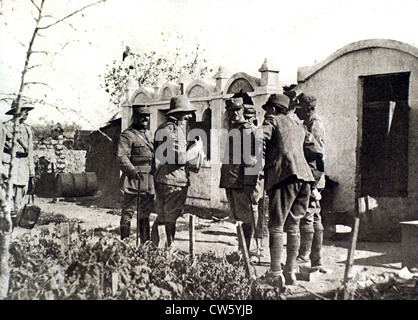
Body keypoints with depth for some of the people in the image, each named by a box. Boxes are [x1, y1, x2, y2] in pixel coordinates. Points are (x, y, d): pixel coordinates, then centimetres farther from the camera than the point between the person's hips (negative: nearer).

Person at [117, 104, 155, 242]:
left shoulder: (149, 134, 17)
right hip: (133, 180, -8)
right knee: (128, 212, -3)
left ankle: (145, 242, 23)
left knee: (146, 212, 14)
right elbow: (122, 157, -19)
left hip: (149, 180, 8)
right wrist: (134, 172, -30)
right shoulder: (127, 135, -8)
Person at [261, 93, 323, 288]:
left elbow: (261, 140, -9)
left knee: (276, 226, -5)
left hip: (285, 176, -7)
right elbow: (316, 152, 22)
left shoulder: (272, 120, 9)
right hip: (304, 176, 7)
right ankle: (290, 272, 16)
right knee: (293, 226, 13)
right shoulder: (299, 127, 28)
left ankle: (276, 275, -9)